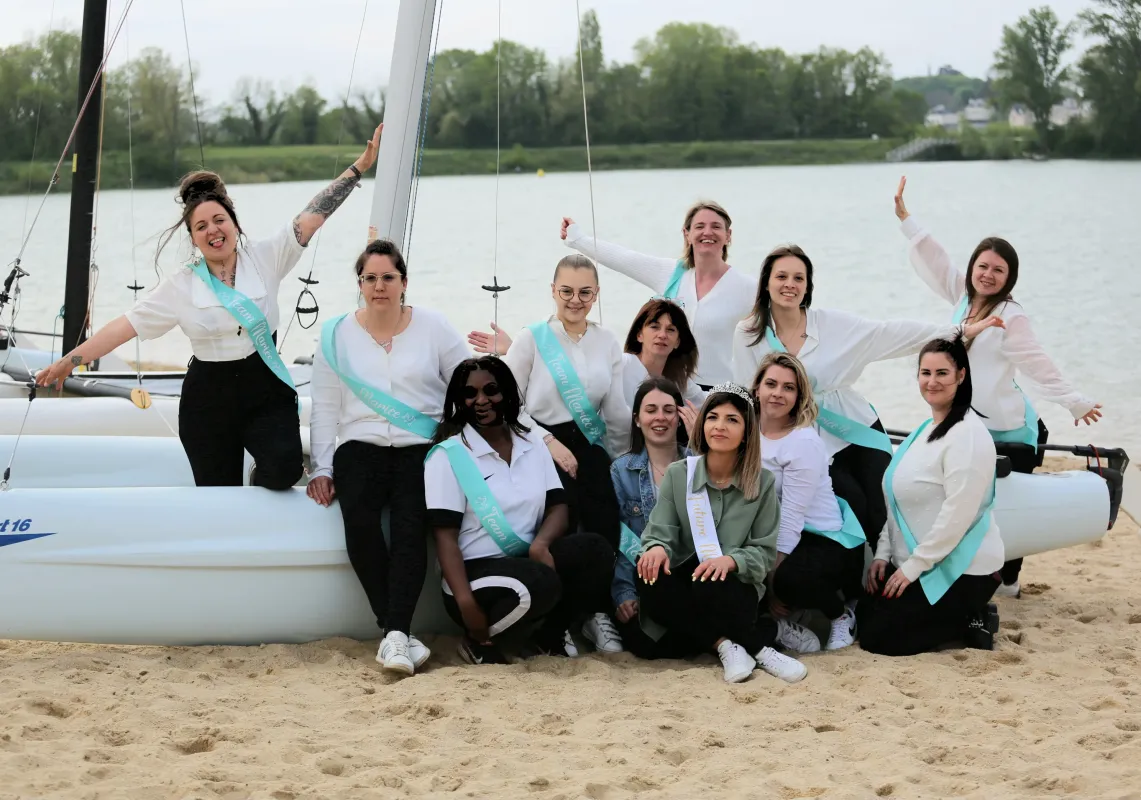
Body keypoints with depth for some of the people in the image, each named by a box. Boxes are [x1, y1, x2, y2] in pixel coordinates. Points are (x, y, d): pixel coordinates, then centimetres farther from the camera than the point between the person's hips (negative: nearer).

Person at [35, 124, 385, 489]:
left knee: (283, 470, -26)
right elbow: (127, 324, 2)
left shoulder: (265, 259, 0)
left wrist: (360, 166, -7)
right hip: (208, 400, 1)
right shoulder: (181, 286, 2)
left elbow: (311, 216, -3)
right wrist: (69, 360, -4)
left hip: (265, 391, -1)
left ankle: (263, 473, 9)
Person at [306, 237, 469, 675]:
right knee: (360, 523, -30)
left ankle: (395, 634, -34)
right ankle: (396, 630, -25)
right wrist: (321, 469, 2)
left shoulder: (433, 327, 7)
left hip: (421, 448, -1)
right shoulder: (337, 335, 10)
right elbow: (324, 408, 11)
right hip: (360, 447, 1)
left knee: (410, 527, -30)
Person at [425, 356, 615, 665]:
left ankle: (550, 636, -2)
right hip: (476, 570, -5)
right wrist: (465, 603, -24)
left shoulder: (532, 442, 12)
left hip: (528, 560, 5)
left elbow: (558, 505, 6)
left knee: (595, 549, -22)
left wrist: (541, 543, -18)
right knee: (542, 584, -35)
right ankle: (479, 640, -7)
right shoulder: (448, 455, -4)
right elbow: (446, 536, -11)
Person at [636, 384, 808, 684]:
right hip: (686, 582, 2)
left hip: (737, 586, -2)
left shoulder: (762, 483, 1)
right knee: (652, 586, -33)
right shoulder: (677, 474, 3)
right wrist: (658, 549, -27)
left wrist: (730, 561, -23)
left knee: (712, 590, -38)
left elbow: (765, 552, -2)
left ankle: (729, 643, -11)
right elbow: (660, 532, -2)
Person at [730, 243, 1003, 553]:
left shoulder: (832, 323, -3)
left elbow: (895, 332, -2)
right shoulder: (748, 335, -4)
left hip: (859, 430, 1)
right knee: (855, 510, -18)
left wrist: (962, 330, -6)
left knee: (883, 516, -10)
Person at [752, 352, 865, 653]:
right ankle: (782, 625, 2)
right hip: (773, 538, 6)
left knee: (790, 579, -34)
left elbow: (791, 518, -19)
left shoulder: (804, 442, -17)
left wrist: (772, 582, -20)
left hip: (828, 541, -6)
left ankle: (841, 613, -2)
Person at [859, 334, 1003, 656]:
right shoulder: (925, 429, 12)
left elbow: (958, 513, -23)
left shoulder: (968, 434, -18)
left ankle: (970, 622, 0)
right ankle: (959, 615, 13)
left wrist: (912, 567, -19)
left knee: (877, 637, -13)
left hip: (961, 570, -10)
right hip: (913, 563, 10)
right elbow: (901, 501, 15)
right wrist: (883, 554, 5)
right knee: (863, 615, 8)